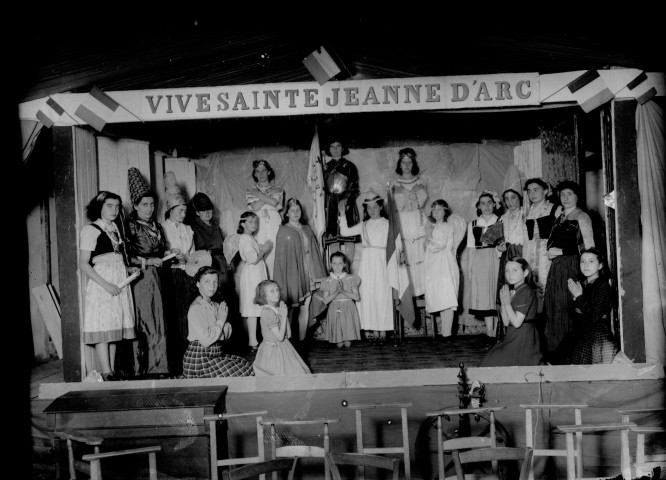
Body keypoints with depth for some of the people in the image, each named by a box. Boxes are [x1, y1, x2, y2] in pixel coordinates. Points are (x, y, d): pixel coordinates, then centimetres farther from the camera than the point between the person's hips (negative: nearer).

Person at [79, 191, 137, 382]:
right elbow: (83, 264, -9)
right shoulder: (90, 230, -3)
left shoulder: (116, 229, 18)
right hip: (102, 284, -7)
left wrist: (128, 269, 4)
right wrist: (106, 285, -17)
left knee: (114, 329, 6)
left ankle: (112, 372, 9)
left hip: (119, 283, 7)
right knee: (103, 329, -9)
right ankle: (106, 373, -9)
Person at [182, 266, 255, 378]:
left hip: (216, 355, 8)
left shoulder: (216, 306, 9)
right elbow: (205, 340, -23)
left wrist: (225, 322, -13)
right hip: (199, 359, -8)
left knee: (248, 367, 0)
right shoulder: (196, 308, -16)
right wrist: (220, 321, -12)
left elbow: (227, 335, 9)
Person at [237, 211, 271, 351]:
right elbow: (253, 259, -22)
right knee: (252, 309, -9)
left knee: (250, 310, 12)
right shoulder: (245, 239, -14)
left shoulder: (251, 238, 18)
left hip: (258, 275, 10)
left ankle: (250, 339, 17)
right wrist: (264, 249, -9)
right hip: (252, 275, -10)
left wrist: (263, 248, 9)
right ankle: (253, 342, -8)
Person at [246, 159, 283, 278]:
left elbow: (275, 202, -7)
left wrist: (258, 194, -1)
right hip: (258, 226, 0)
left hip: (274, 225, 0)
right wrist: (269, 193, -1)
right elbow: (255, 207, -3)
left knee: (275, 254, -9)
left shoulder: (277, 189, 13)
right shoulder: (250, 191, 13)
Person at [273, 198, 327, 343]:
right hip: (291, 274, -5)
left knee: (305, 308, 6)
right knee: (290, 308, 0)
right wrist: (282, 280, -10)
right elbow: (280, 257, -5)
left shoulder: (307, 229, 11)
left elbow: (314, 252, 13)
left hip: (307, 274, 5)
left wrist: (317, 276, 8)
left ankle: (302, 339, 13)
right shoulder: (283, 231, -4)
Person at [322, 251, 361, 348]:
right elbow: (326, 300, -3)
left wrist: (343, 291, -17)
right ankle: (339, 341, 30)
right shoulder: (328, 281, 3)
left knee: (348, 344, -4)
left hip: (348, 311, 0)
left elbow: (357, 297, -5)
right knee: (339, 345, -3)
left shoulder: (351, 278, 1)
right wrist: (337, 292, -17)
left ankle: (347, 340, 28)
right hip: (334, 311, 0)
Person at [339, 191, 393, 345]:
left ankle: (383, 331, 2)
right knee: (368, 295, 0)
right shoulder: (363, 225, 13)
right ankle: (374, 331, 5)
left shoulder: (387, 223, 4)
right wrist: (342, 214, 5)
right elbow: (345, 232, 9)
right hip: (366, 261, 3)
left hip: (381, 261, -3)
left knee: (382, 295, -4)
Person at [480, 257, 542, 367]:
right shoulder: (512, 291, 14)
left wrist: (508, 303, -13)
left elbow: (516, 322, -20)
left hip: (523, 340, -9)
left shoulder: (526, 292, -15)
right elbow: (506, 322, 9)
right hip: (513, 337, 9)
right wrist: (503, 302, -2)